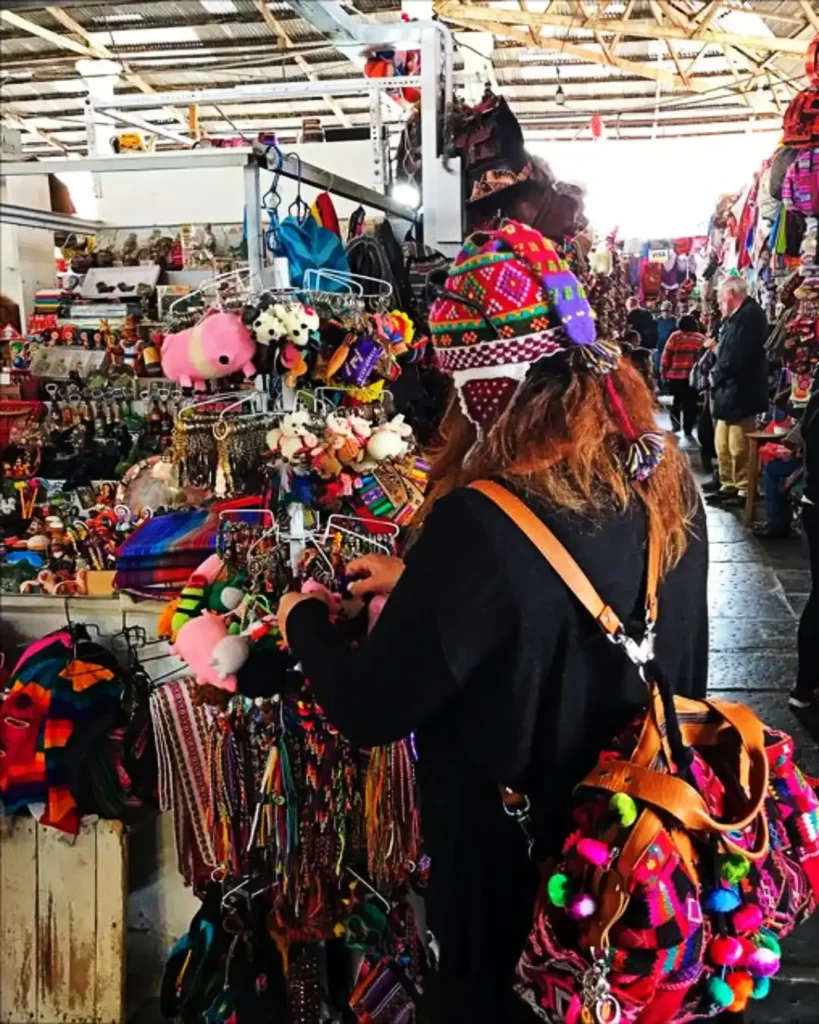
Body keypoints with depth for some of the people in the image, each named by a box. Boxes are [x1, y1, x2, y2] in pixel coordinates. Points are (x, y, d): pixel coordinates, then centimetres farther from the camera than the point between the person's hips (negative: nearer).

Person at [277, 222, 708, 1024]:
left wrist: (302, 621, -3)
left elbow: (367, 711, -21)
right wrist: (422, 581, 11)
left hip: (518, 863, -6)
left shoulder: (485, 521, -33)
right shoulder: (667, 482, -10)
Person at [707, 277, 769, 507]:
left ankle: (744, 490, 2)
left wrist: (716, 375, -9)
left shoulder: (750, 315, -14)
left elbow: (736, 356, -22)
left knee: (738, 447, -5)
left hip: (739, 393, -10)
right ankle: (729, 486, 23)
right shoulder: (737, 316, 16)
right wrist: (717, 374, 0)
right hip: (729, 390, 10)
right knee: (723, 445, 14)